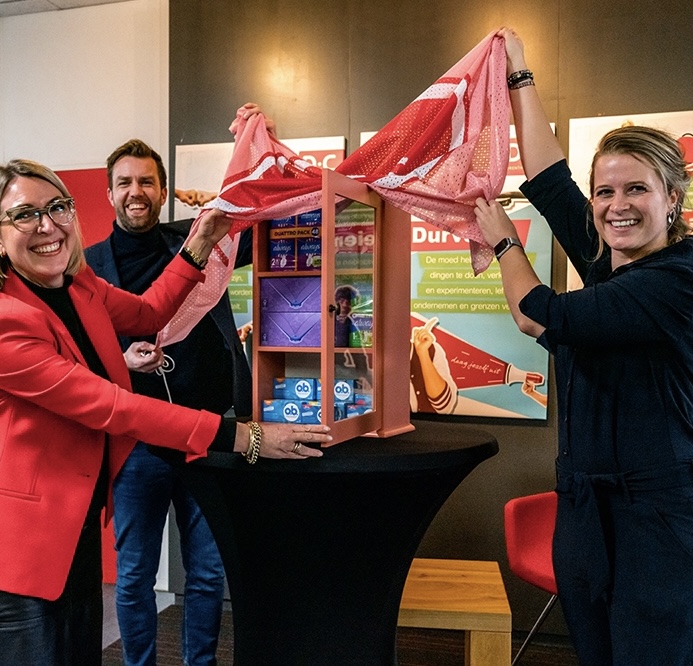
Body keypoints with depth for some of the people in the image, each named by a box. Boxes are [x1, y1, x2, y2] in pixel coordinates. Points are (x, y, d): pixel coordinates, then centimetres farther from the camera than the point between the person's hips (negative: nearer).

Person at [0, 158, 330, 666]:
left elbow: (147, 313, 16)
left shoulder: (79, 285, 0)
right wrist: (243, 437, -30)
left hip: (81, 518, 8)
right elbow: (107, 406, -28)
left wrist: (202, 242, 2)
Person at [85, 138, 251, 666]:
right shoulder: (90, 264, 2)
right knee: (134, 576, 12)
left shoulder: (198, 241, 4)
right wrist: (123, 361, -16)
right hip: (134, 440, 0)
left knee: (209, 573, 12)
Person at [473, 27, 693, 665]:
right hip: (585, 506, 8)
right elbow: (548, 180, 12)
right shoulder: (606, 261, 7)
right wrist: (519, 77, 18)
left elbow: (542, 317, -19)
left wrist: (504, 241, -1)